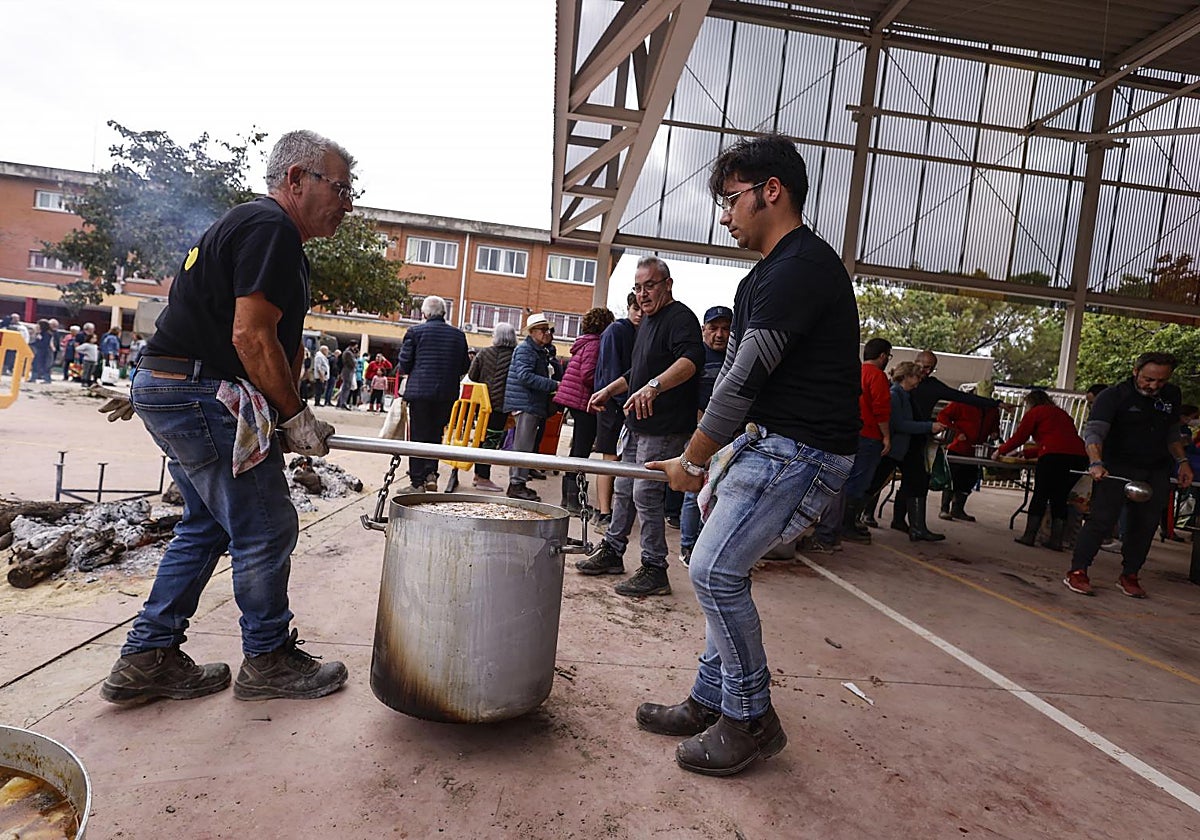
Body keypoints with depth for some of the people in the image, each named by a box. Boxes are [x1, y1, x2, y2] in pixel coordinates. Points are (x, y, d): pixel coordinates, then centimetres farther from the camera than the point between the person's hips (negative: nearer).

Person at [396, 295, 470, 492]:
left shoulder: (415, 331, -4)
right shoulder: (459, 335, 5)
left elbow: (403, 365, -3)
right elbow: (464, 367, 9)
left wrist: (404, 370, 19)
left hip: (420, 391, -3)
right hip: (447, 393, 3)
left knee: (418, 436, 5)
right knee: (436, 434, 16)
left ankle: (417, 482, 8)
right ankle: (431, 472, 6)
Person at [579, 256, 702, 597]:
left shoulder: (680, 317, -13)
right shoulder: (648, 320, 18)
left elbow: (692, 359, -34)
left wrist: (654, 386, -48)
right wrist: (609, 390, 28)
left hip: (663, 428, -10)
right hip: (637, 423, 10)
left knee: (646, 495, -7)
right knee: (624, 490, 17)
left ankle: (655, 570, 5)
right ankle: (611, 551, 31)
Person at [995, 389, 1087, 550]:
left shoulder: (1034, 412, 10)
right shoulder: (1062, 413, 30)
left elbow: (1019, 437, 8)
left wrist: (1000, 451, 22)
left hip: (1054, 457, -6)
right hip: (1079, 456, 6)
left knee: (1040, 495, 2)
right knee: (1060, 498, 12)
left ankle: (1029, 536, 3)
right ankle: (1056, 540, 10)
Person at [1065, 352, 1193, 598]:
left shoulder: (1172, 395, 9)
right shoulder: (1114, 396, -11)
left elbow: (1172, 433, 24)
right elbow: (1093, 431, -24)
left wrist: (1182, 462, 13)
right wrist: (1096, 462, -39)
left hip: (1157, 473, 6)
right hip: (1117, 469, -6)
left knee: (1145, 525, 6)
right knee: (1102, 519, -12)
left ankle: (1129, 576, 19)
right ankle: (1077, 572, -7)